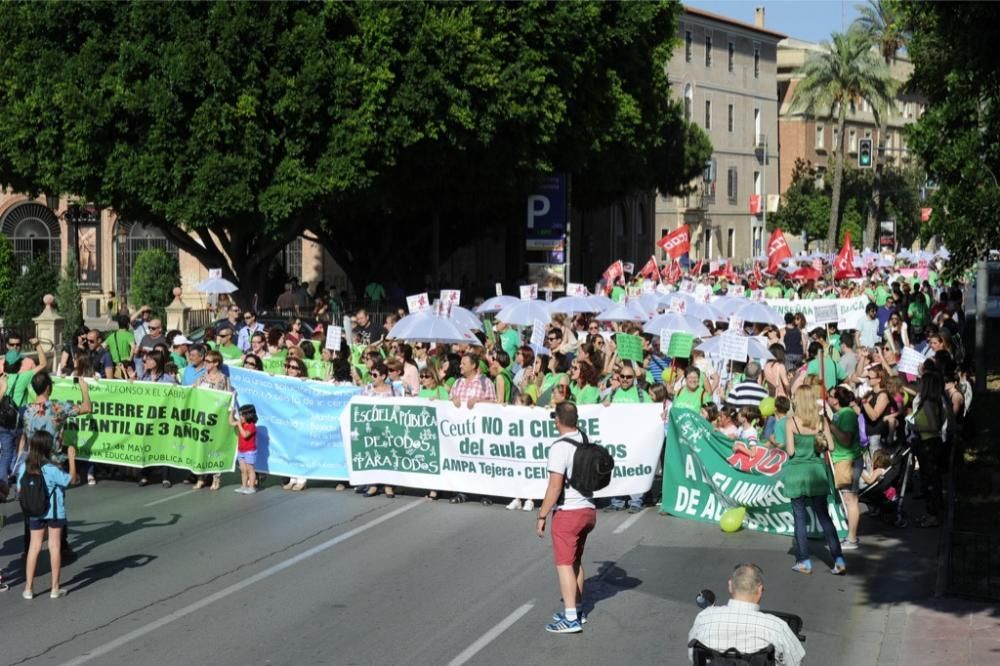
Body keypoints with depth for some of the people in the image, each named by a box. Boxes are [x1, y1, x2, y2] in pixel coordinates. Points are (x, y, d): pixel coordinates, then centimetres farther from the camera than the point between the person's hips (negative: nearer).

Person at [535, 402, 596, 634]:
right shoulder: (585, 441, 5)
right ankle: (577, 609, 27)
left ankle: (571, 619, -7)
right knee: (576, 561, 19)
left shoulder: (560, 447, -18)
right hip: (588, 509, 8)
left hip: (568, 511, -8)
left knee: (564, 564, -4)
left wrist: (542, 516, -14)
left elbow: (555, 487, -20)